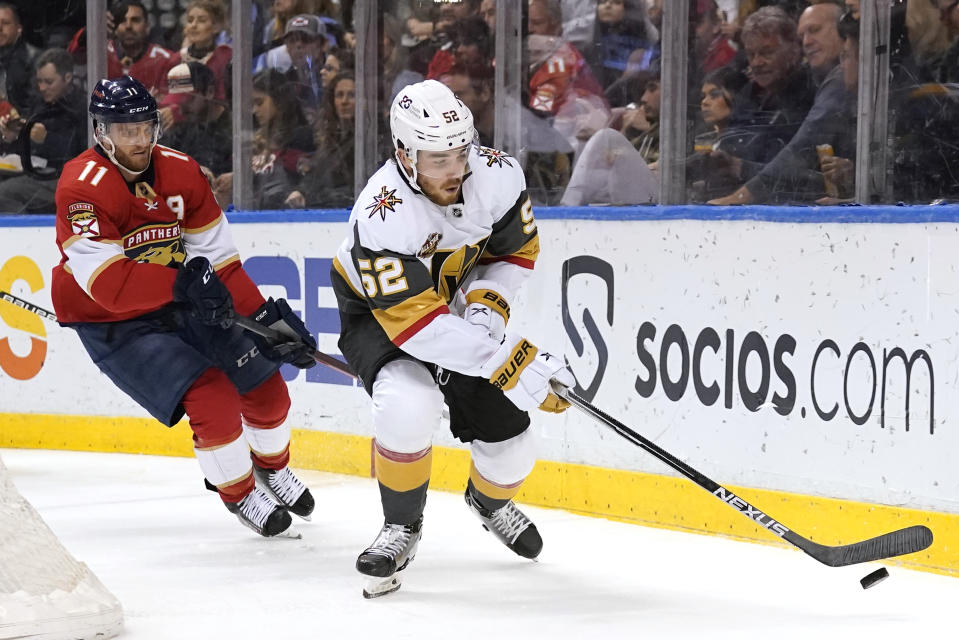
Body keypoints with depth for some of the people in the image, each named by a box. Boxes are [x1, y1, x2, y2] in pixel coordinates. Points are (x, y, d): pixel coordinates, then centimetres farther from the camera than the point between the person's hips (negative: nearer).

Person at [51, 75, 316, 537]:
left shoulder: (181, 171, -6)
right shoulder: (82, 188, -25)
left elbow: (217, 258, -3)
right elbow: (109, 284, -33)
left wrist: (266, 317, -12)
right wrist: (183, 283, -43)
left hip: (181, 307, 6)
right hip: (112, 325, -6)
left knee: (265, 387, 6)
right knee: (211, 397, -20)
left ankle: (271, 466, 38)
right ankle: (238, 494, 5)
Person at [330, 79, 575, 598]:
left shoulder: (498, 175, -22)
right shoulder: (383, 215, -38)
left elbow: (517, 250, -1)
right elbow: (416, 322, -39)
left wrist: (488, 304, -20)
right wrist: (512, 362, -43)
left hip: (458, 306, 5)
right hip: (380, 316, -5)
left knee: (508, 437, 1)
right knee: (408, 404, -34)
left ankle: (490, 501, 40)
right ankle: (401, 527, -8)